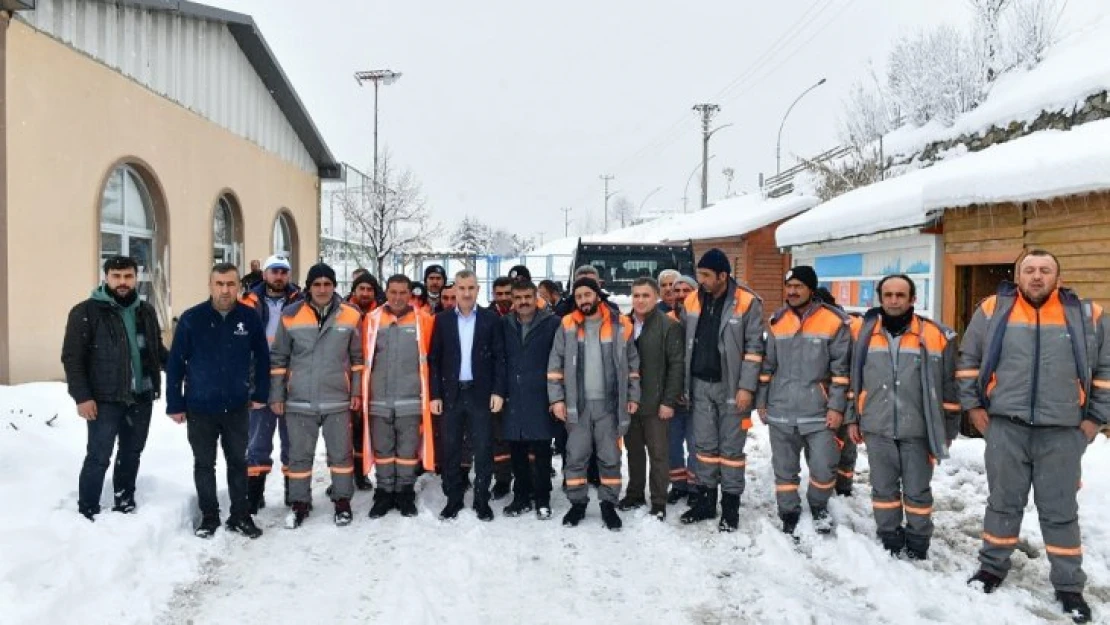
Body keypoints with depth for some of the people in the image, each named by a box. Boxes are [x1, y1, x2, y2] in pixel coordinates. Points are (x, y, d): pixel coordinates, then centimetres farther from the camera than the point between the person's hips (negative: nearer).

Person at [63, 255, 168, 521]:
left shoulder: (146, 311, 9)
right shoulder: (86, 312, -7)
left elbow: (158, 350, 18)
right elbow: (72, 358, -9)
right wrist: (82, 396, -15)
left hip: (141, 397, 5)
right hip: (105, 399, -5)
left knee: (131, 453, 15)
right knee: (99, 457, 0)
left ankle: (125, 504, 30)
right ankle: (88, 513, 12)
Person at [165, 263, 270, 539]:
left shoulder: (249, 317, -6)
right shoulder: (191, 318, -10)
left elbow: (262, 358, 4)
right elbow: (175, 364, -6)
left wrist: (260, 394, 2)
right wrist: (175, 404, -6)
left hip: (237, 407, 1)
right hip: (200, 407, -1)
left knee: (238, 463, 12)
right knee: (204, 464, 12)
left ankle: (240, 516, 25)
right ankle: (209, 516, 27)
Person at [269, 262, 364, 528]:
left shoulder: (350, 315, -2)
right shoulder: (291, 316, -3)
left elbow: (357, 357, 7)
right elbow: (278, 359, 4)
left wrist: (357, 392, 5)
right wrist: (276, 395, 3)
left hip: (337, 400, 0)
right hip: (299, 402, 0)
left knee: (340, 453, 8)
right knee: (299, 455, 10)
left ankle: (342, 502, 24)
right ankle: (300, 504, 25)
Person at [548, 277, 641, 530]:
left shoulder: (620, 326, 1)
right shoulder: (567, 326, 1)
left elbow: (632, 363, 7)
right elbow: (555, 365, 3)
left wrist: (633, 396, 4)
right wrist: (556, 398, -3)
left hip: (609, 404, 0)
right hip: (577, 404, 1)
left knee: (610, 457, 6)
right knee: (575, 457, 6)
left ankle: (609, 505, 19)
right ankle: (577, 503, 20)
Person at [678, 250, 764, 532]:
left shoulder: (747, 303, -10)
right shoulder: (692, 302, 4)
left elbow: (754, 347, -10)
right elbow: (684, 343, 11)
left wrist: (746, 387, -14)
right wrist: (682, 384, 9)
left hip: (731, 386, -4)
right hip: (700, 384, 5)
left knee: (731, 447, 5)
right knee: (704, 445, 11)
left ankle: (730, 505, 16)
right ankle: (705, 501, 23)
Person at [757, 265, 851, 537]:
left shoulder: (833, 321, -5)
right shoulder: (777, 321, 6)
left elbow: (841, 368, -5)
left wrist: (836, 406, -8)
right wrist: (762, 400, 11)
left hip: (818, 411, -3)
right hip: (780, 410, 3)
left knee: (823, 467, 0)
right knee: (784, 468, 11)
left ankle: (818, 506, 28)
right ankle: (789, 514, 27)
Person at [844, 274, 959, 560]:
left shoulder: (935, 336, -4)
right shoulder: (863, 331, 2)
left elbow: (948, 387, 2)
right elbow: (853, 379, 10)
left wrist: (948, 429, 3)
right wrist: (852, 418, 9)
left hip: (917, 430, -2)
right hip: (877, 429, 2)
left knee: (917, 491, 9)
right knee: (883, 489, 12)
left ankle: (918, 550, 25)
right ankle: (890, 545, 27)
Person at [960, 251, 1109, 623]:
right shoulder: (993, 310, 0)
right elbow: (968, 360, 8)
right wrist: (972, 405, 4)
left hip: (1062, 432, 0)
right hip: (1005, 426, 0)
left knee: (1060, 510, 9)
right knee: (1003, 502, 12)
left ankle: (1069, 585, 22)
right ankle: (993, 567, 27)